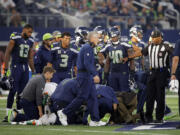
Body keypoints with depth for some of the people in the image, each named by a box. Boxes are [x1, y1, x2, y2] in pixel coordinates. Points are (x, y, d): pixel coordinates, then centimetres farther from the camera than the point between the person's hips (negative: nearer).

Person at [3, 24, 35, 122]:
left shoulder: (30, 41, 12)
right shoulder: (15, 38, -7)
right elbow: (7, 53, -6)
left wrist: (33, 71, 16)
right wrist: (6, 68, -11)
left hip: (25, 67, 6)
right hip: (16, 66, -6)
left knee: (22, 91, 4)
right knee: (13, 90, -10)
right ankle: (8, 113, -6)